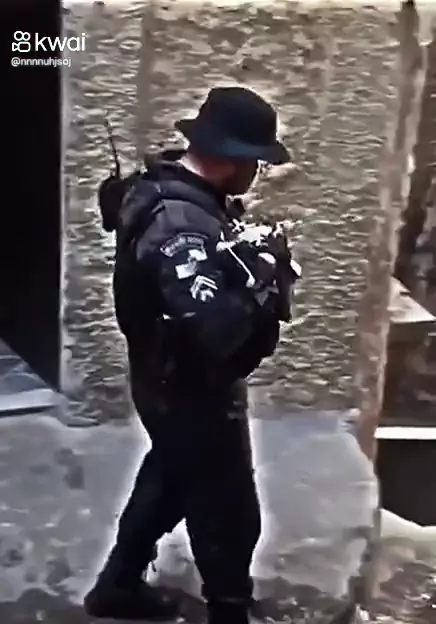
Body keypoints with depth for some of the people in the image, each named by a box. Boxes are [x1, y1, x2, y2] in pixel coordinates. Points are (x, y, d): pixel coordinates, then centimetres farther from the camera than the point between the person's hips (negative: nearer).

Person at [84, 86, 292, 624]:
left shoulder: (165, 186, -1)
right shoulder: (181, 227, -32)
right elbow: (213, 329, -42)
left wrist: (247, 256, -5)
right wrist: (262, 276, -28)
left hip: (167, 382, 10)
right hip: (193, 393, -10)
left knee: (167, 481, 28)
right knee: (229, 516, 9)